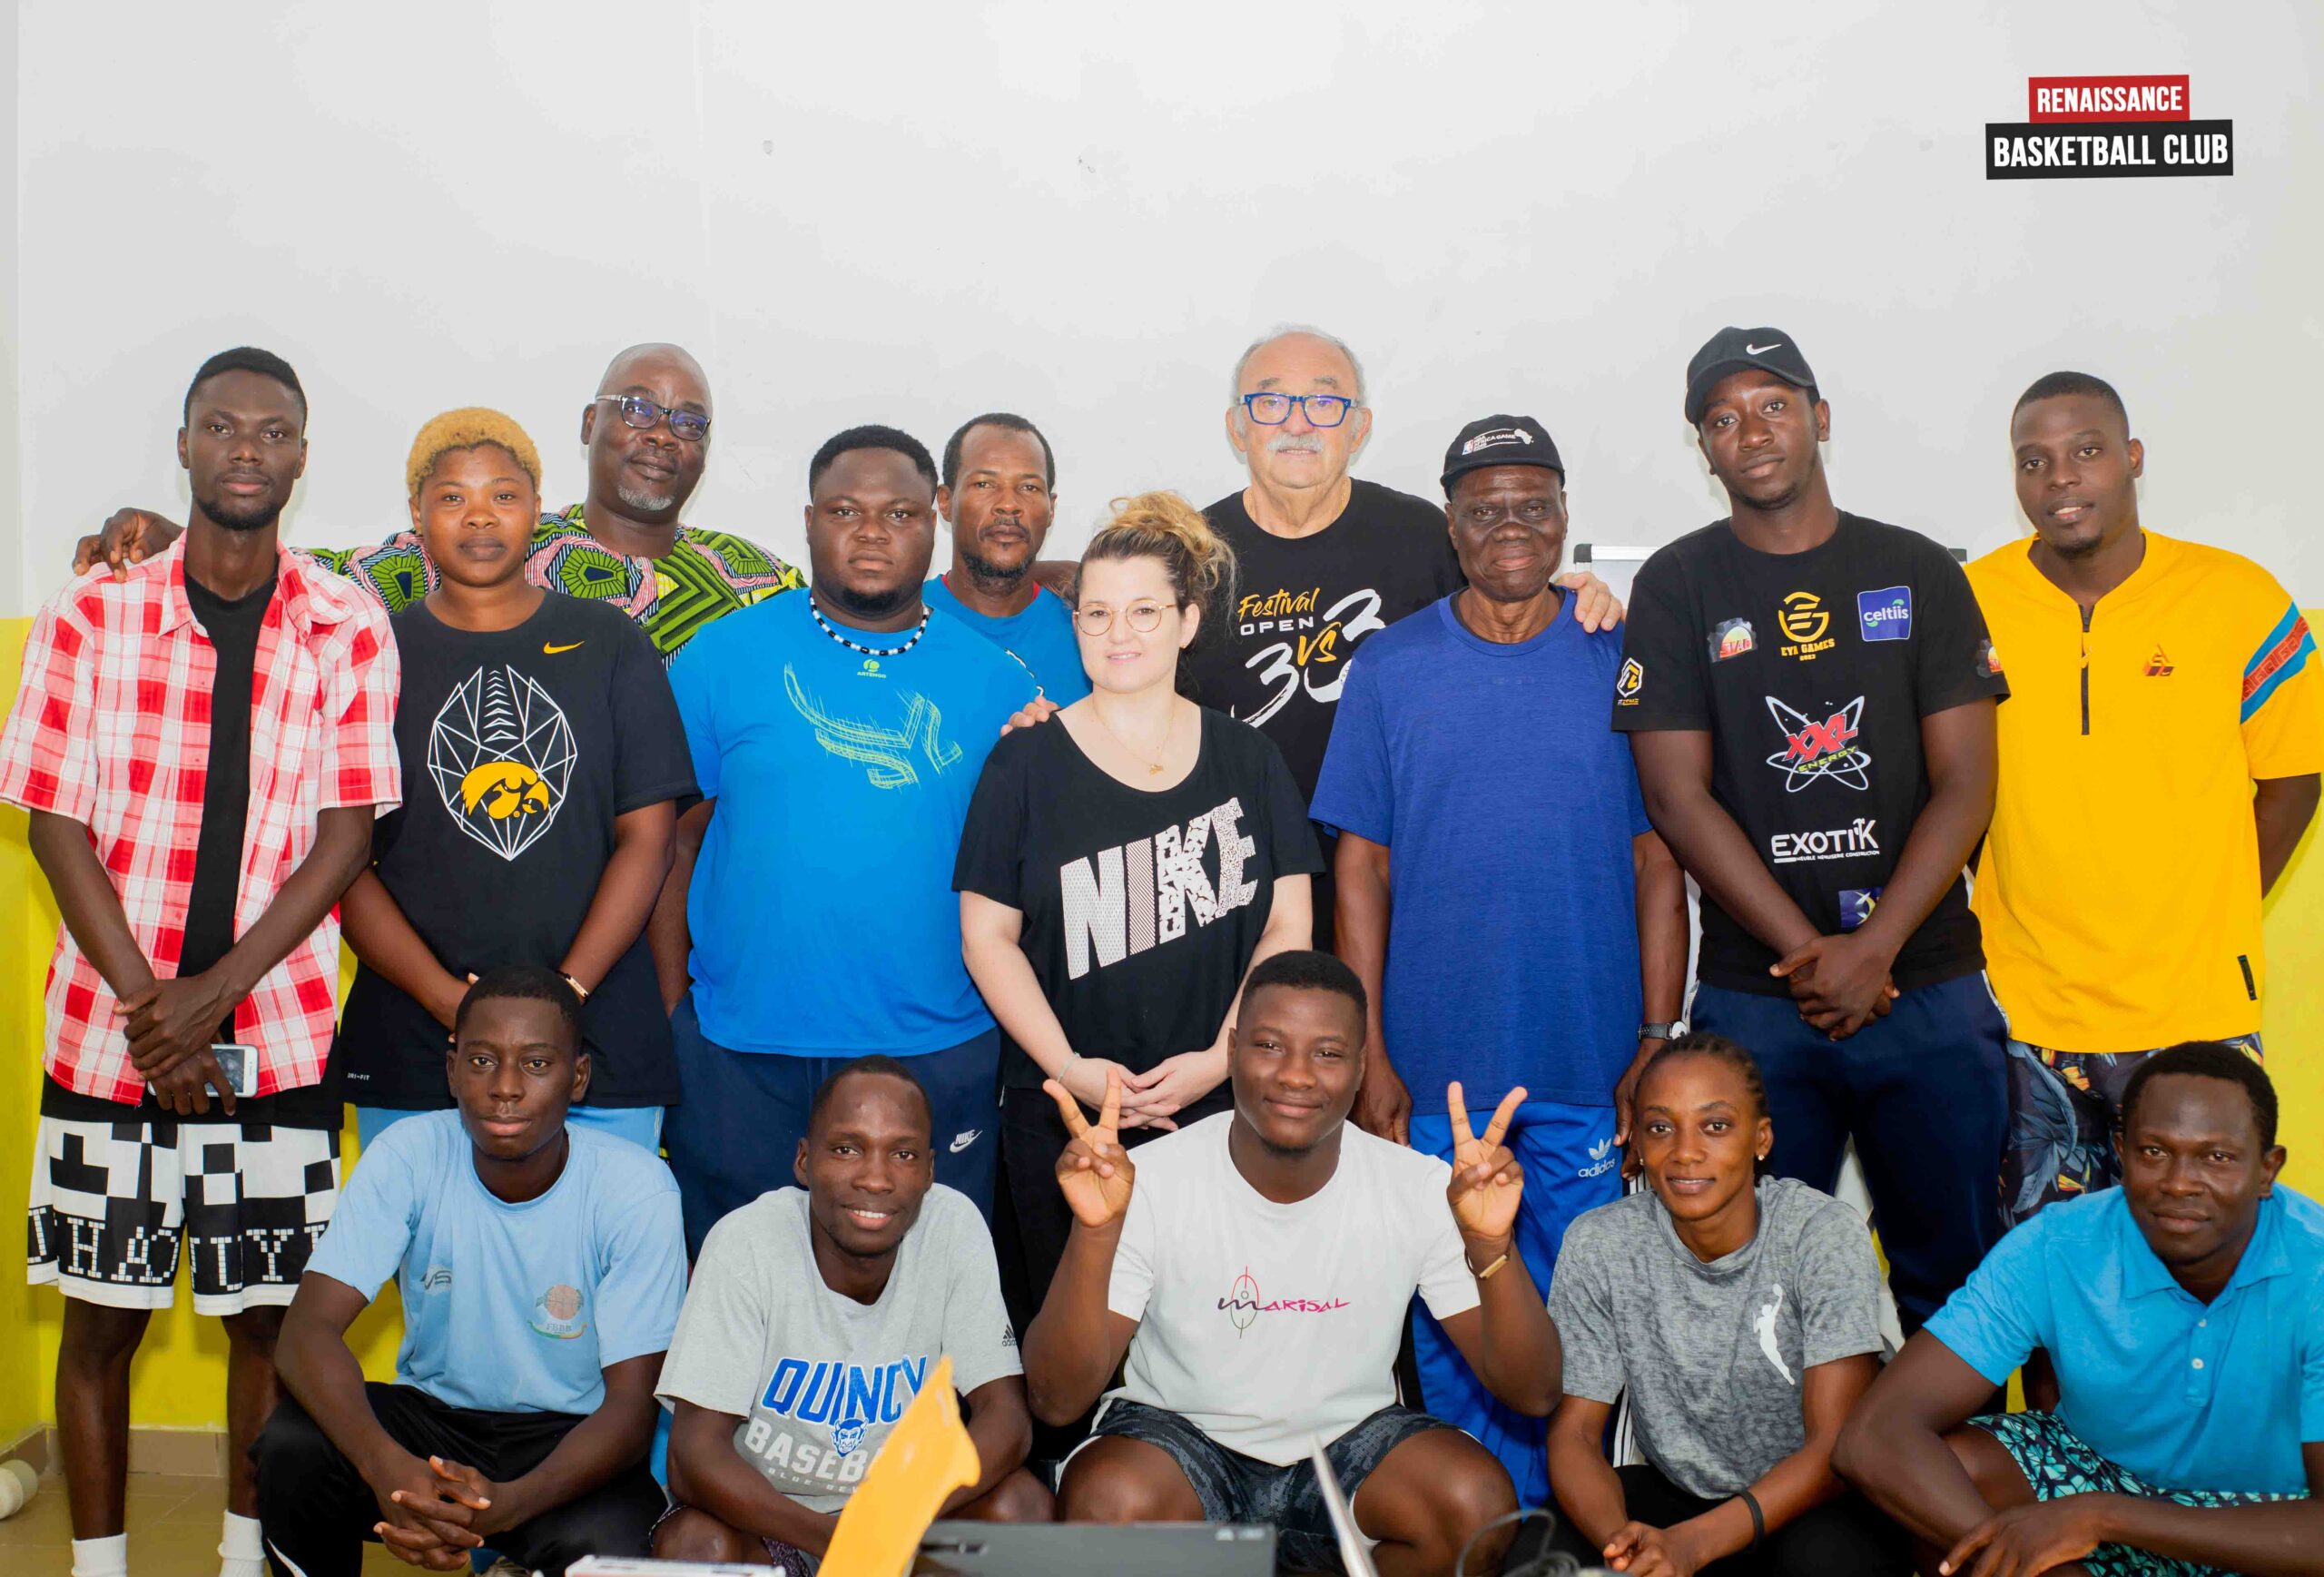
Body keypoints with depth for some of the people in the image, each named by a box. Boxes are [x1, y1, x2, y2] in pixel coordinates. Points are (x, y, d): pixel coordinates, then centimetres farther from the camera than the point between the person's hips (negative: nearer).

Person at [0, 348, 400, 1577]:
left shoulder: (347, 629, -1)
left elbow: (344, 837, -3)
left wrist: (211, 996, -11)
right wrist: (146, 1006, -10)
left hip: (279, 1034, 0)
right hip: (107, 1029, 0)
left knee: (266, 1316, 9)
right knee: (102, 1316, 9)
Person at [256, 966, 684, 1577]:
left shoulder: (637, 1188, -18)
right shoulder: (408, 1155, -13)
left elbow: (631, 1402, -18)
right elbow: (309, 1328, -21)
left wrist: (509, 1503, -37)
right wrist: (386, 1465, -40)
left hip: (569, 1435, -2)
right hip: (429, 1412, 2)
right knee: (291, 1446, -26)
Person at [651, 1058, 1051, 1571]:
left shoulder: (954, 1227, -14)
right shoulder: (744, 1244, -19)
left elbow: (1005, 1415, -15)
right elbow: (695, 1455, -23)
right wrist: (828, 1538, -38)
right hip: (759, 1514, -2)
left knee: (1021, 1502, -24)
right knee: (694, 1541, -33)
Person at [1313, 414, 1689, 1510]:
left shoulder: (1621, 661, 3)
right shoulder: (1390, 668, 3)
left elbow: (1658, 861, 3)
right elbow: (1361, 867, 2)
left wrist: (1658, 1040, -2)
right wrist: (1370, 1053, -3)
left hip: (1589, 1066, 0)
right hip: (1435, 1068, 0)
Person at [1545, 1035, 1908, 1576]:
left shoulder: (1825, 1233, -17)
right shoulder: (1598, 1246, -10)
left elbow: (1836, 1447, -22)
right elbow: (1574, 1432, -8)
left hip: (1813, 1500, -2)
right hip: (1675, 1491, 2)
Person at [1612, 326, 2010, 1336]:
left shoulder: (1918, 573, 7)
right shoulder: (1676, 588, 3)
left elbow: (1965, 783, 1)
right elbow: (1677, 797, -4)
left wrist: (1872, 950, -11)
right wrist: (1811, 956, -10)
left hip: (1928, 985, 2)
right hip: (1753, 996, -1)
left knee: (1952, 1269, 7)